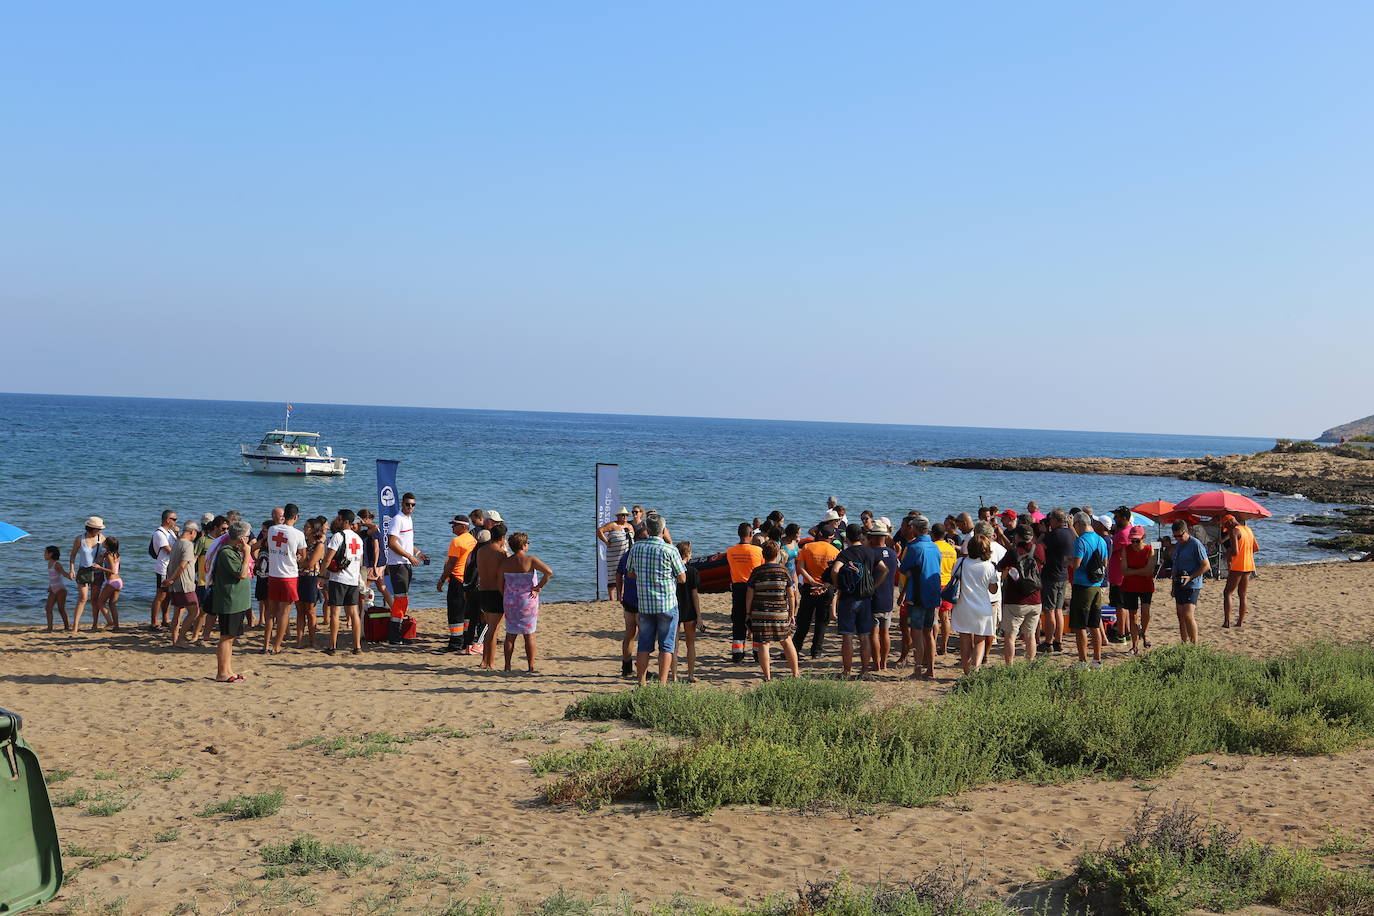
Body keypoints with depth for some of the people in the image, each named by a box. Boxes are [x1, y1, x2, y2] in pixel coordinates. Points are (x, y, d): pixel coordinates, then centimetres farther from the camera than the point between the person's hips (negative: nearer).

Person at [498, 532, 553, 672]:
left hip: (510, 602, 3)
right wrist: (538, 587, -12)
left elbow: (500, 583, 4)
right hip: (528, 602, -3)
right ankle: (531, 666, 5)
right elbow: (549, 572, -22)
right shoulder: (530, 560, -12)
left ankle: (507, 665, 14)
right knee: (529, 634, 5)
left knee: (510, 634, 12)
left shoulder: (505, 562, -1)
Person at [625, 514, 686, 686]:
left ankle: (641, 683, 12)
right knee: (666, 645, 3)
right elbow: (682, 578, -4)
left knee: (644, 645, 11)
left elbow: (630, 574, 12)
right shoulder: (670, 551, -11)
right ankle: (662, 684, -2)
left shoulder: (636, 548, 0)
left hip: (644, 605, 4)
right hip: (667, 604, -3)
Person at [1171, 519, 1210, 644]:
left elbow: (1206, 566, -12)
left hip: (1192, 586, -8)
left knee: (1188, 615, -16)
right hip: (1179, 585, 8)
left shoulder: (1196, 544, -12)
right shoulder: (1177, 545, 14)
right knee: (1180, 616, 10)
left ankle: (1195, 644, -10)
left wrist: (1190, 577, -19)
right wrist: (1174, 586, 22)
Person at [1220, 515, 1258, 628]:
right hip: (1249, 566, 8)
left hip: (1238, 567, -8)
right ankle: (1240, 621, 12)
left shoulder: (1234, 532, -14)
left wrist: (1227, 554, -2)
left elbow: (1235, 552, -21)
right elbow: (1256, 548, 18)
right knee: (1243, 595, 12)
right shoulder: (1248, 529, 12)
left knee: (1227, 593, -1)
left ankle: (1226, 621, -8)